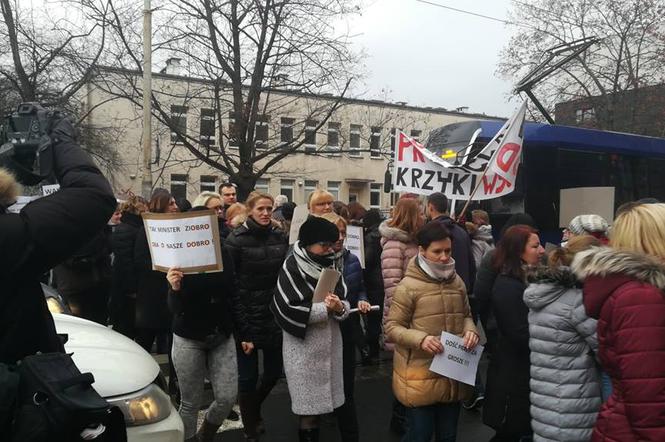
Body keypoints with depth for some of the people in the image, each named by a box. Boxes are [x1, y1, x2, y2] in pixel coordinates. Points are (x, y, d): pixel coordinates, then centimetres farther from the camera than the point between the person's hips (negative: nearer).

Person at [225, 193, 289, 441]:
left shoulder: (280, 238, 5)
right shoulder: (236, 240, -8)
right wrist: (240, 326, -16)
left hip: (275, 316, 4)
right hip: (248, 318, -4)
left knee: (275, 371, 14)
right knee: (248, 377, 5)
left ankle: (253, 408, 45)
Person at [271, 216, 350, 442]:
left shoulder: (331, 265, 6)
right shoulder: (292, 267, -11)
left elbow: (345, 302, 6)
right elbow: (287, 309, -18)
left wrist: (340, 308, -17)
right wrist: (325, 308, -17)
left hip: (330, 343, 5)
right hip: (304, 346, -5)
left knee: (323, 399, 13)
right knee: (308, 404, 4)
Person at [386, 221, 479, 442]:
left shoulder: (457, 281, 4)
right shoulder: (408, 286, -14)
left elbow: (466, 315, 15)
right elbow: (392, 327, -11)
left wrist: (470, 330, -7)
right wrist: (420, 339, -26)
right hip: (420, 378, -5)